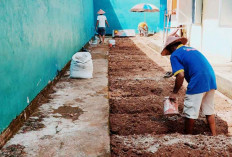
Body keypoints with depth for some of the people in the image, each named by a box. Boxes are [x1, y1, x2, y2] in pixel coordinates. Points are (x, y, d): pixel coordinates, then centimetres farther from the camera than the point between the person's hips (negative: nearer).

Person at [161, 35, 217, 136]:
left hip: (198, 84, -8)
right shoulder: (191, 49, 22)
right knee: (209, 111, 20)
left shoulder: (175, 55, -1)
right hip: (211, 80, 8)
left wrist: (174, 93, -4)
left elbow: (181, 75, -13)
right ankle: (214, 135, 28)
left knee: (190, 113, 7)